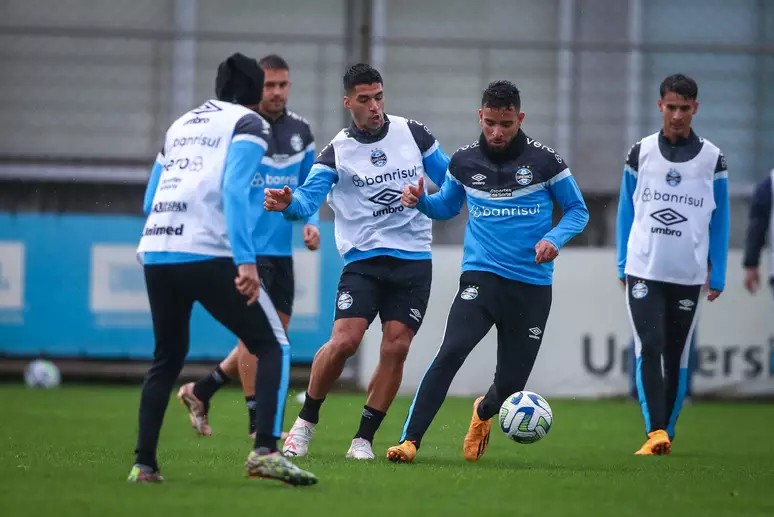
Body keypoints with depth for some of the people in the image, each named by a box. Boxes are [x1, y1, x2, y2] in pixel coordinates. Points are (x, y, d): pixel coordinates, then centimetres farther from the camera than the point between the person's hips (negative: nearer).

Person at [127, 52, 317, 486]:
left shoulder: (181, 125, 23)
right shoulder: (250, 124, 4)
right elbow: (234, 190, -12)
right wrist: (245, 262, -18)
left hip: (156, 253, 6)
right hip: (207, 255, -6)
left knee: (167, 359, 21)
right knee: (272, 347, 1)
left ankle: (144, 463, 16)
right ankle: (265, 451, -15)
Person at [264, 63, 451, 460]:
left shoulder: (413, 134, 6)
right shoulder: (337, 151, -1)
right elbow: (308, 199, -15)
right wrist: (288, 203, -36)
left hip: (414, 260, 2)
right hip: (363, 260, -2)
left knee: (396, 349, -6)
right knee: (343, 341, -17)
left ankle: (364, 438, 5)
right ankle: (305, 422, 4)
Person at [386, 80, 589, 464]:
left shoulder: (544, 161, -4)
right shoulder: (464, 162, 3)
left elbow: (577, 210, 6)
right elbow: (447, 207, 20)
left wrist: (555, 238, -14)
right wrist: (420, 201, -1)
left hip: (532, 285, 0)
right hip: (481, 277, 0)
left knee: (510, 384, 4)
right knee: (451, 352, -25)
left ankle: (483, 413, 42)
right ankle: (409, 441, -24)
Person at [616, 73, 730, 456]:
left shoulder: (711, 159, 4)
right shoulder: (641, 153, 5)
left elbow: (720, 222, 8)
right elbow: (626, 211, 12)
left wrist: (717, 276, 5)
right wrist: (623, 265, 8)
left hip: (688, 276, 1)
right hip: (644, 270, -1)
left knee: (677, 356, 5)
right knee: (648, 348, -15)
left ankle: (667, 431, 16)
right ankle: (656, 432, -20)